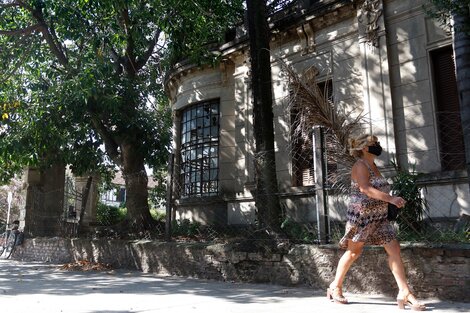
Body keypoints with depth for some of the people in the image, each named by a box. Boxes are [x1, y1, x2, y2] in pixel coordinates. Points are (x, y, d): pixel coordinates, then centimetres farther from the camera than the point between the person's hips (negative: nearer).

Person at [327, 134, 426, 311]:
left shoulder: (373, 166, 14)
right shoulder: (360, 166, -13)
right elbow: (366, 189, -27)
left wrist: (391, 200, 3)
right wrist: (391, 199, -32)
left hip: (378, 217, 8)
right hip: (361, 216, -8)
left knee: (394, 249, -2)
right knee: (353, 252, 4)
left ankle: (404, 293, 1)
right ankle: (336, 286, 21)